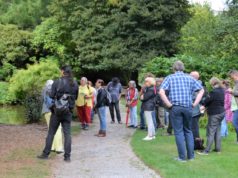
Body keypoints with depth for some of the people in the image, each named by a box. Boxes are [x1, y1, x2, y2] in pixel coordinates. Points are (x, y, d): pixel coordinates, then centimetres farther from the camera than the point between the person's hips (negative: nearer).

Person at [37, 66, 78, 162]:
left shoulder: (57, 82, -10)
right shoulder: (75, 84, 0)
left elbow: (51, 97, -10)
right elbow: (75, 97, 8)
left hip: (57, 111, -2)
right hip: (68, 112, 2)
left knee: (51, 133, 8)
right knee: (67, 134, 6)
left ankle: (46, 154, 14)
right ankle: (67, 156, 5)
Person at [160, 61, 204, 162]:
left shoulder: (170, 78, 3)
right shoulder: (189, 78, 11)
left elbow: (161, 92, -11)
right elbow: (201, 90, 8)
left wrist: (169, 104, -6)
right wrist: (195, 103, 6)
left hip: (175, 107, -2)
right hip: (188, 107, 2)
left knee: (179, 132, 3)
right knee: (188, 131, 14)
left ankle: (182, 157, 4)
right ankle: (191, 155, 15)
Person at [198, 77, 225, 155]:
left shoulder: (214, 92, -21)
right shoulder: (222, 91, 7)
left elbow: (207, 101, -16)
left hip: (214, 114, -9)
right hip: (221, 112, 9)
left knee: (211, 132, -6)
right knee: (218, 131, 15)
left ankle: (207, 151, -5)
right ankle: (218, 148, 19)